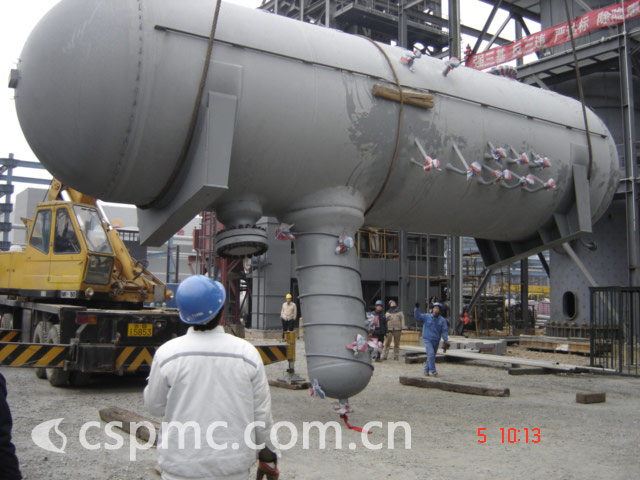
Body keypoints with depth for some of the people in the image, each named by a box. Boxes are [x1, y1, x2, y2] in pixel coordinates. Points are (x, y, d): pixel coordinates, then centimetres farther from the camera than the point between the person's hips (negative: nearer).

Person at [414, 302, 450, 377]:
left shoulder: (442, 320, -1)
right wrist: (417, 308, -26)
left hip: (436, 341, 3)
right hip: (427, 339, -3)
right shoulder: (427, 316, -4)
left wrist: (446, 341, -18)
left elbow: (444, 331, -6)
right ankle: (433, 371, -13)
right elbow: (418, 317, -12)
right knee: (431, 353, -19)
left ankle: (426, 370, 27)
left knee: (432, 356, 12)